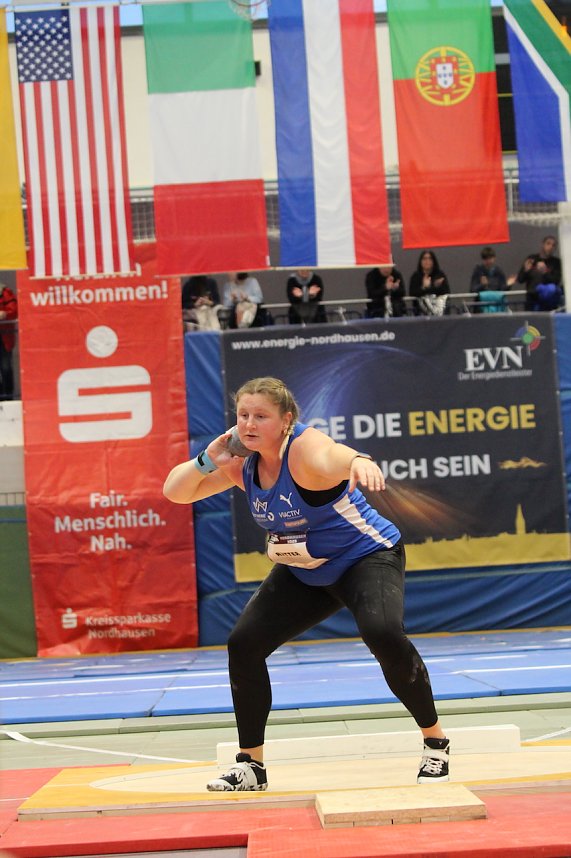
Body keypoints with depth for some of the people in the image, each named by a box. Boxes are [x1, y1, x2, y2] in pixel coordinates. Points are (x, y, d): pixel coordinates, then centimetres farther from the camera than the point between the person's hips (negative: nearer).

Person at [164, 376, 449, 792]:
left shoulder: (305, 448, -28)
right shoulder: (243, 462, -7)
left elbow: (331, 457, -54)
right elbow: (175, 493, -1)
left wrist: (359, 461, -78)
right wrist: (207, 461, -20)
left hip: (367, 557, -7)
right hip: (302, 573, 7)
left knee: (384, 634, -31)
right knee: (243, 644, -4)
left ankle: (436, 742, -9)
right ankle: (251, 764, 11)